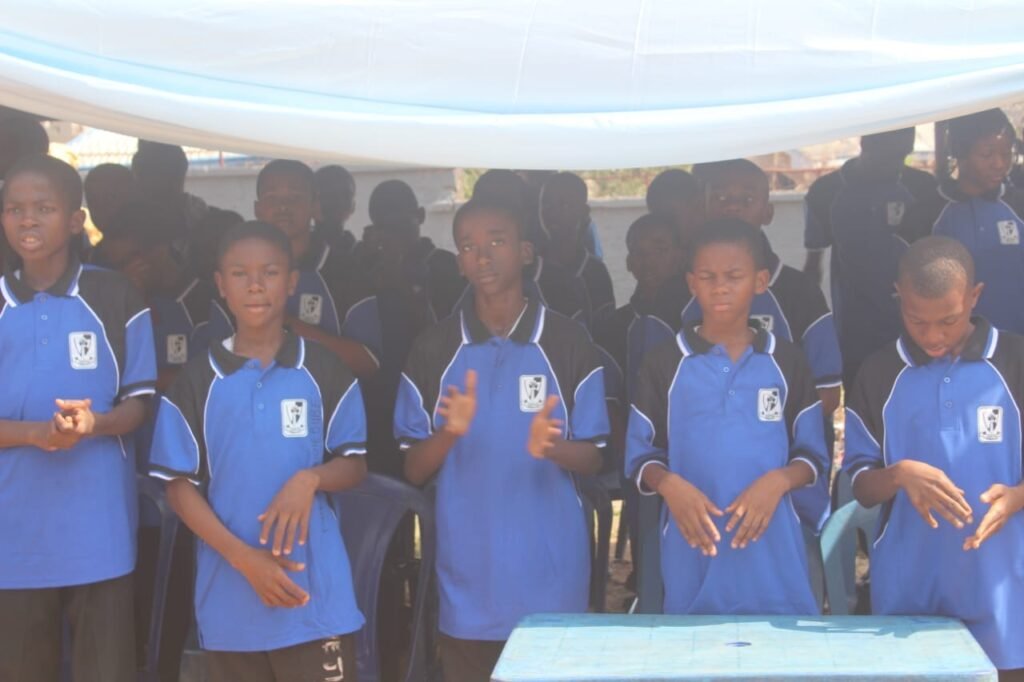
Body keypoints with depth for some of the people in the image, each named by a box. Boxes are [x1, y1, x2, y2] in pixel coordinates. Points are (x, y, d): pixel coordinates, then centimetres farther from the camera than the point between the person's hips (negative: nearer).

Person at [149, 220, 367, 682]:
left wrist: (310, 478, -16)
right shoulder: (196, 381, 2)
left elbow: (355, 467, 7)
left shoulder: (326, 372, 2)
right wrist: (242, 556, -11)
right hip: (229, 598, 1)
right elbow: (180, 486, 1)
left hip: (316, 595, -1)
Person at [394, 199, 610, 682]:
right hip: (468, 578, 1)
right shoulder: (433, 349, 3)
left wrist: (551, 446, -20)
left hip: (551, 574, -1)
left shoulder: (569, 343, -1)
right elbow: (414, 471, 4)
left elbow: (593, 459, 2)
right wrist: (448, 433, -17)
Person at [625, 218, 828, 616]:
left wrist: (778, 481, -12)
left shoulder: (787, 362, 5)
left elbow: (814, 456, 8)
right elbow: (640, 456, 5)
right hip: (692, 551, 0)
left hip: (772, 553, 1)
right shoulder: (664, 363, 3)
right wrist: (669, 485, -16)